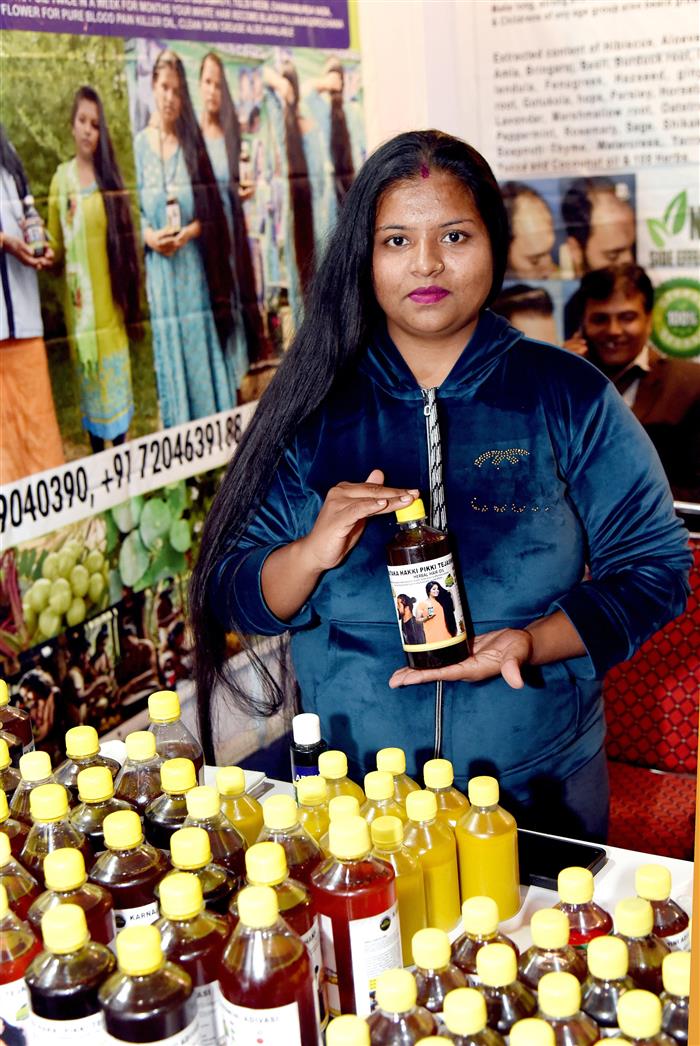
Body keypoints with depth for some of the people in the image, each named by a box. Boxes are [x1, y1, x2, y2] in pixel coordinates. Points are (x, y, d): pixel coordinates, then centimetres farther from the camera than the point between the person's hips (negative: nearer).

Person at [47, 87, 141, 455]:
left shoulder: (110, 173, 5)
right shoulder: (61, 179, 3)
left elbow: (124, 235, 7)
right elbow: (56, 247, 6)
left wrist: (129, 292, -1)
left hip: (110, 299, 0)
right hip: (80, 303, 0)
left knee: (118, 381, 5)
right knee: (90, 384, 8)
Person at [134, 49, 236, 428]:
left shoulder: (191, 139, 6)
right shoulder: (140, 143, 5)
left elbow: (212, 204, 4)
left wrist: (191, 231, -13)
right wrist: (148, 235, -12)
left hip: (194, 261, 0)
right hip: (159, 264, 0)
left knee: (202, 342, 2)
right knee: (168, 348, 3)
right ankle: (178, 433, 10)